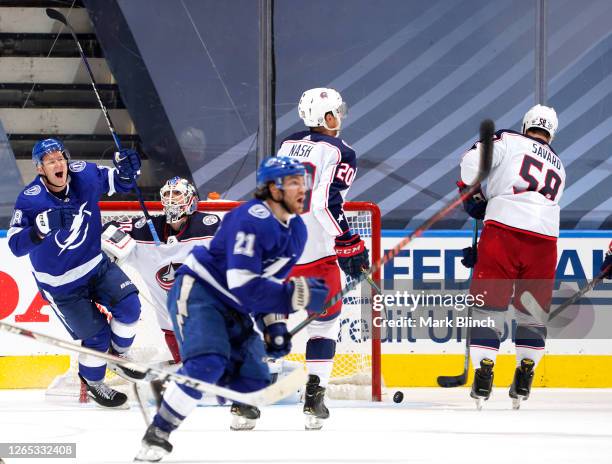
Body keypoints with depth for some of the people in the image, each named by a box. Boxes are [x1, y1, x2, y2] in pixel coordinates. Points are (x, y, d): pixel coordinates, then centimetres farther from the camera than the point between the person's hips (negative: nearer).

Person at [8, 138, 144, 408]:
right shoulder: (30, 200, -25)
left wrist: (127, 170, -20)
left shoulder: (85, 175, -13)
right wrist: (43, 227, -48)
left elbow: (119, 182, 4)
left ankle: (117, 355, 19)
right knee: (95, 334, -2)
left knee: (128, 305, -10)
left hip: (95, 264, 4)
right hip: (60, 282, -4)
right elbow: (16, 245, -30)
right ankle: (93, 383, 27)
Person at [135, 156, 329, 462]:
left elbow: (271, 281, 15)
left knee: (254, 379, 0)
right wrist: (295, 296, -31)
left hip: (232, 308, 9)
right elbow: (243, 284, -30)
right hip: (197, 291, -9)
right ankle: (156, 437, -20)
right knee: (207, 363, -30)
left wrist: (274, 325, 3)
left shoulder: (296, 230, 6)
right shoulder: (252, 220, -25)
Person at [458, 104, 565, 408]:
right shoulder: (558, 166, 28)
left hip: (504, 230, -4)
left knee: (490, 303, 3)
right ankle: (524, 380, 16)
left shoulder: (508, 141, 11)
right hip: (544, 238, 4)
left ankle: (483, 373, -6)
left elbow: (473, 161, -3)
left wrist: (474, 196, 13)